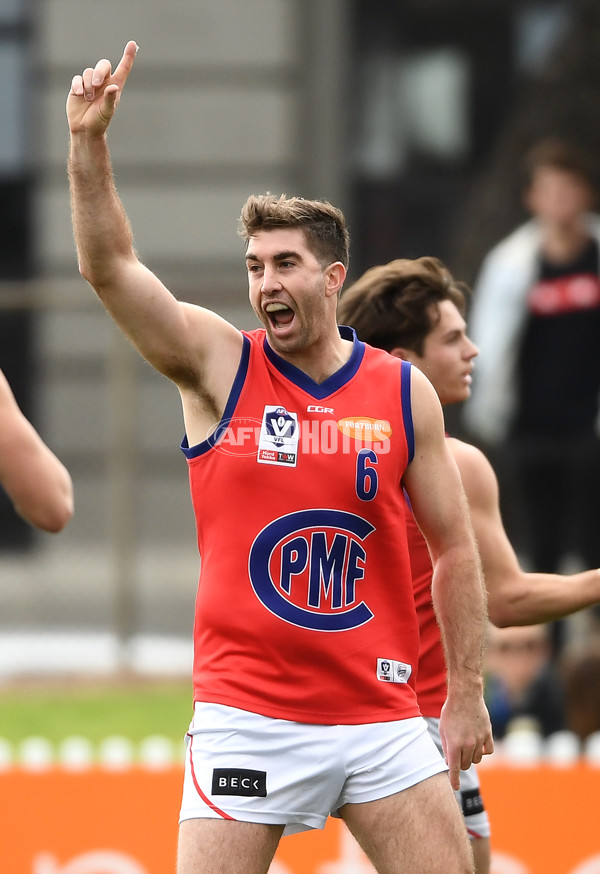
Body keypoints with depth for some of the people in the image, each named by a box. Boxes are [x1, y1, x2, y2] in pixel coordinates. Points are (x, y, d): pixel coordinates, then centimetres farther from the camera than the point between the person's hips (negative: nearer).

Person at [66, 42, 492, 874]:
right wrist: (89, 143, -25)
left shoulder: (405, 392, 5)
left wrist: (467, 693, 6)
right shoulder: (218, 364, 1)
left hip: (378, 713, 2)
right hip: (245, 714, -2)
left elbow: (454, 548, 10)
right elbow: (109, 267, -12)